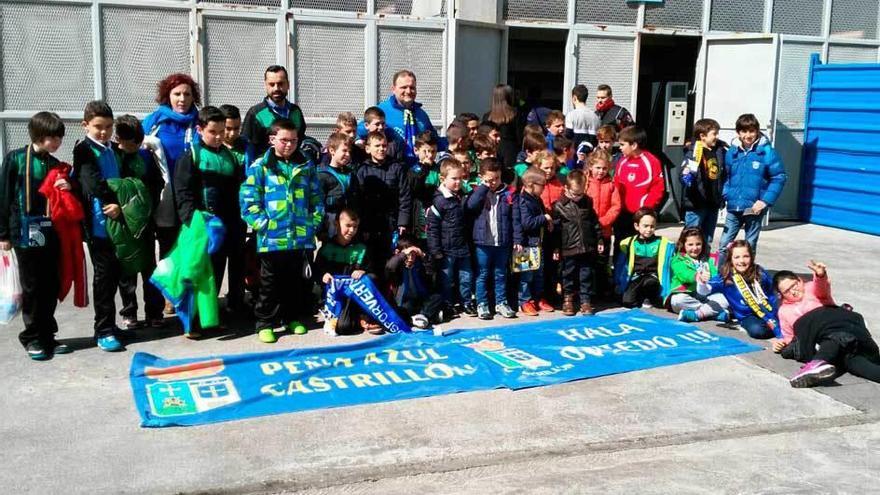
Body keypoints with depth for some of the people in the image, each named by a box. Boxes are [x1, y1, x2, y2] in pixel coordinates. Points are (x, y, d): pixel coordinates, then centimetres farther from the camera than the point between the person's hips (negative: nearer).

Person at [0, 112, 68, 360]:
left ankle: (47, 335, 18)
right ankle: (32, 338, 13)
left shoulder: (55, 164, 11)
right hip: (26, 233, -4)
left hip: (51, 234, 4)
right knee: (32, 287, 2)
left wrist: (69, 188, -2)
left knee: (51, 286, 7)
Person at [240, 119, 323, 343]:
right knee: (270, 283, 5)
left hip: (302, 238, 4)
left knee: (297, 282, 14)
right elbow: (248, 202, -6)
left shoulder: (306, 166, 10)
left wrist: (314, 223, 2)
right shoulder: (260, 167, -2)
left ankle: (294, 318, 28)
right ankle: (265, 323, 15)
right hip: (272, 239, -3)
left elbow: (317, 199, 13)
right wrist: (264, 224, -13)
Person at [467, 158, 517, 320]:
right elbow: (470, 205, -21)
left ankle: (501, 303, 23)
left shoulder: (509, 193, 0)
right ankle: (482, 305, 15)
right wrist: (484, 186, -16)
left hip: (503, 242, 1)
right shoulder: (478, 192, 1)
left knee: (501, 275, 13)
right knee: (482, 275, 7)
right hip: (483, 241, -1)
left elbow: (515, 219, 1)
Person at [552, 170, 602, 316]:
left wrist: (599, 240, 12)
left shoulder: (588, 202, 5)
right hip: (569, 249, -3)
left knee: (586, 276, 8)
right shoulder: (559, 205, -8)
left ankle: (585, 301, 17)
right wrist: (555, 249, -7)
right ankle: (568, 300, 23)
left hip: (587, 248, 3)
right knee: (568, 276, 9)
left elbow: (595, 223, 13)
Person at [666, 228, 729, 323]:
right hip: (685, 295, -4)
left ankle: (697, 314, -34)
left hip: (704, 296, 4)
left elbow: (715, 275, 4)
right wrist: (697, 276, -39)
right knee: (679, 299, -36)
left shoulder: (707, 260, 20)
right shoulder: (678, 260, 4)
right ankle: (715, 312, -29)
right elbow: (683, 274, -16)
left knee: (725, 298, -20)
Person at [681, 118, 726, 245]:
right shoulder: (694, 152, -12)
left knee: (707, 242, 16)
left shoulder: (720, 150, 8)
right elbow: (685, 173, -24)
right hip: (696, 205, -7)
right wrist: (687, 178, -43)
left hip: (713, 204, 7)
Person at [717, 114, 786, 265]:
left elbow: (779, 177, -7)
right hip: (734, 207, 3)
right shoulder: (732, 152, 2)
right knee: (724, 245, 3)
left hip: (755, 208, -3)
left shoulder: (766, 151, -8)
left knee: (750, 247, 10)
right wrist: (726, 194, 0)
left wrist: (765, 201, -13)